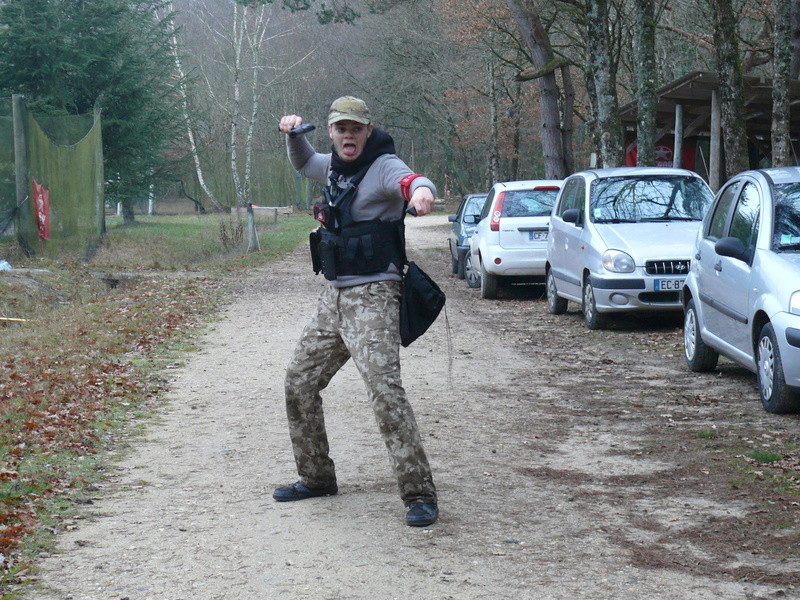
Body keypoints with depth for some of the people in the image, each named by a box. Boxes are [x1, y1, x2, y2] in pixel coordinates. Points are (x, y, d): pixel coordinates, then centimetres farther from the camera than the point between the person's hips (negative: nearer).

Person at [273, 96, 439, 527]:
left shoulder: (382, 167, -11)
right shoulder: (334, 167, 13)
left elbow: (410, 181, -35)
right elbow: (303, 164, 36)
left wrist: (421, 190, -59)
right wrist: (293, 134, 15)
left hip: (372, 297, -9)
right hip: (333, 297, 9)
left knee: (384, 388, -20)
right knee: (299, 382, 13)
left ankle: (419, 494, -17)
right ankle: (316, 477, 29)